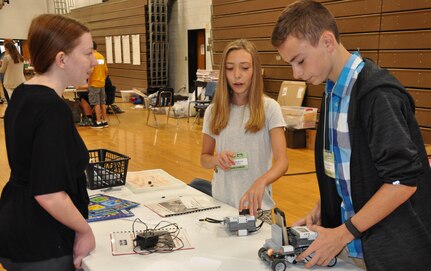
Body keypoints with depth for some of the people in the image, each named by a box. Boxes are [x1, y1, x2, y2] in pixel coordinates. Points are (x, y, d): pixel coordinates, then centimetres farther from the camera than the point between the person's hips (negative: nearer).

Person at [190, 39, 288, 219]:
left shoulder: (269, 108, -9)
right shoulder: (214, 110, 1)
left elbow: (282, 162, -15)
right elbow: (204, 158, 10)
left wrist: (261, 182, -34)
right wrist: (215, 159, -13)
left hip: (255, 206, -3)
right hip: (220, 202, 3)